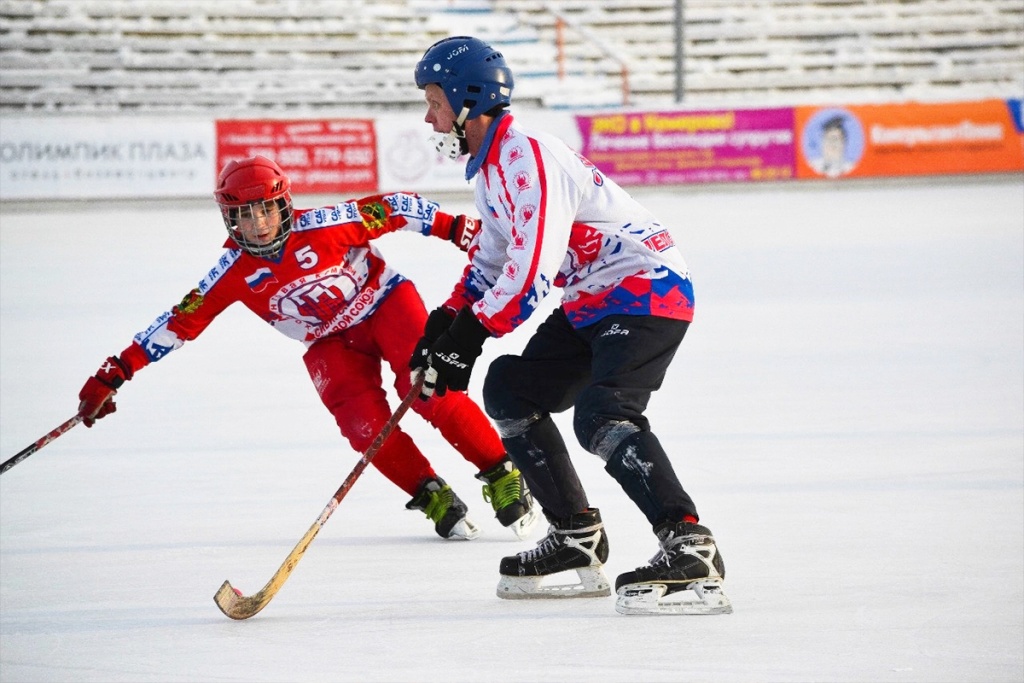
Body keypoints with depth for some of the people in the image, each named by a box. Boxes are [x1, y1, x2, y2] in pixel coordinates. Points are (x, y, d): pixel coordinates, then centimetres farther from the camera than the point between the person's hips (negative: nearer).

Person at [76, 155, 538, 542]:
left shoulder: (322, 227, -25)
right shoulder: (235, 273, -16)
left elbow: (393, 210, -18)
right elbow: (180, 323, -14)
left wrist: (456, 229, -22)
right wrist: (116, 373, -17)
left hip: (383, 301, -3)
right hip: (330, 342, 3)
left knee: (430, 390, -22)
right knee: (365, 426, -19)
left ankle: (502, 476, -9)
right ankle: (434, 498, -3)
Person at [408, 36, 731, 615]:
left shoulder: (529, 159, -22)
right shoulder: (491, 165, 12)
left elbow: (532, 270, -28)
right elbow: (492, 256, 23)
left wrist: (470, 335, -22)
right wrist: (447, 324, 11)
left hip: (647, 290, -11)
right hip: (593, 301, 11)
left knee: (602, 414, -29)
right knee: (509, 390, 13)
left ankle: (690, 549, -35)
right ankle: (578, 539, 16)